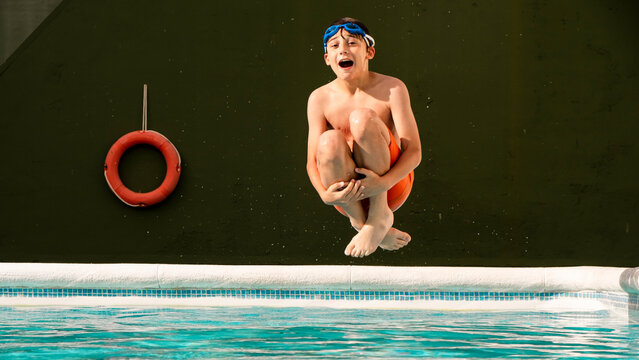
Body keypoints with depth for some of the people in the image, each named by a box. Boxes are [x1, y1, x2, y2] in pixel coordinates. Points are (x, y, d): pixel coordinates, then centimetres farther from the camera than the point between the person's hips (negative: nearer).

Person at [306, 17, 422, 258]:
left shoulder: (391, 89, -5)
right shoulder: (320, 99, 0)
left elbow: (414, 152, -10)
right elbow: (312, 160, -3)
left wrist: (384, 182, -29)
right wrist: (325, 194, -26)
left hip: (392, 186, -1)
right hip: (346, 194, 1)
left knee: (362, 117, -25)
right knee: (330, 142, -31)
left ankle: (380, 213, -17)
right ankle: (360, 220, -13)